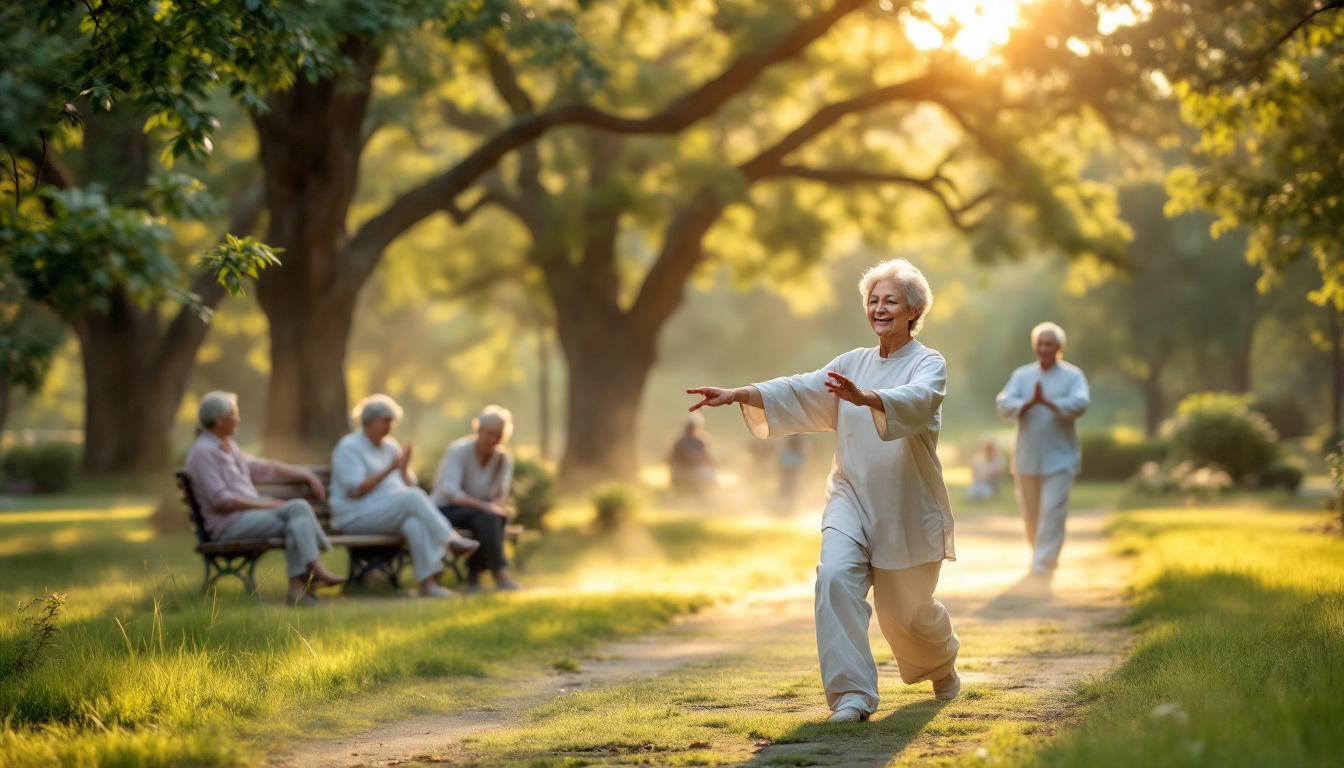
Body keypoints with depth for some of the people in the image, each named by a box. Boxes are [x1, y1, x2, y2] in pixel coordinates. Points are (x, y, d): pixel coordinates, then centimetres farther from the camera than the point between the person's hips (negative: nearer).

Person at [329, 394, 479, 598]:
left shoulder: (390, 447, 19)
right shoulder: (349, 447, -2)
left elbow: (408, 485, 14)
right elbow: (356, 490, -15)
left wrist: (404, 467, -5)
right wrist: (389, 469, -16)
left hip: (393, 512, 6)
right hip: (356, 517, -6)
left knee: (415, 523, -32)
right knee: (413, 497, -31)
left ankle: (428, 582, -45)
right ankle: (451, 541, -28)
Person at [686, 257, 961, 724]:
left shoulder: (928, 364, -7)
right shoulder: (853, 364, 9)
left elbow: (915, 401, -29)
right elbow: (799, 391, -2)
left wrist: (865, 398, -50)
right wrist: (738, 394, -18)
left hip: (907, 507, -3)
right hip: (852, 497, 4)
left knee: (905, 612, 8)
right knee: (836, 576, -23)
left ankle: (943, 665, 43)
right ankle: (851, 695, -20)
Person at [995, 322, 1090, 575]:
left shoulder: (1073, 376, -1)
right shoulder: (1022, 375, 7)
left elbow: (1079, 405, -19)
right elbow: (1004, 405, -8)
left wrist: (1047, 402, -31)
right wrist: (1030, 403, -26)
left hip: (1059, 458, -3)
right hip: (1027, 457, 3)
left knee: (1053, 509, -12)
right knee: (1030, 510, 11)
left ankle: (1045, 561, -7)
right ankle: (1040, 552, 32)